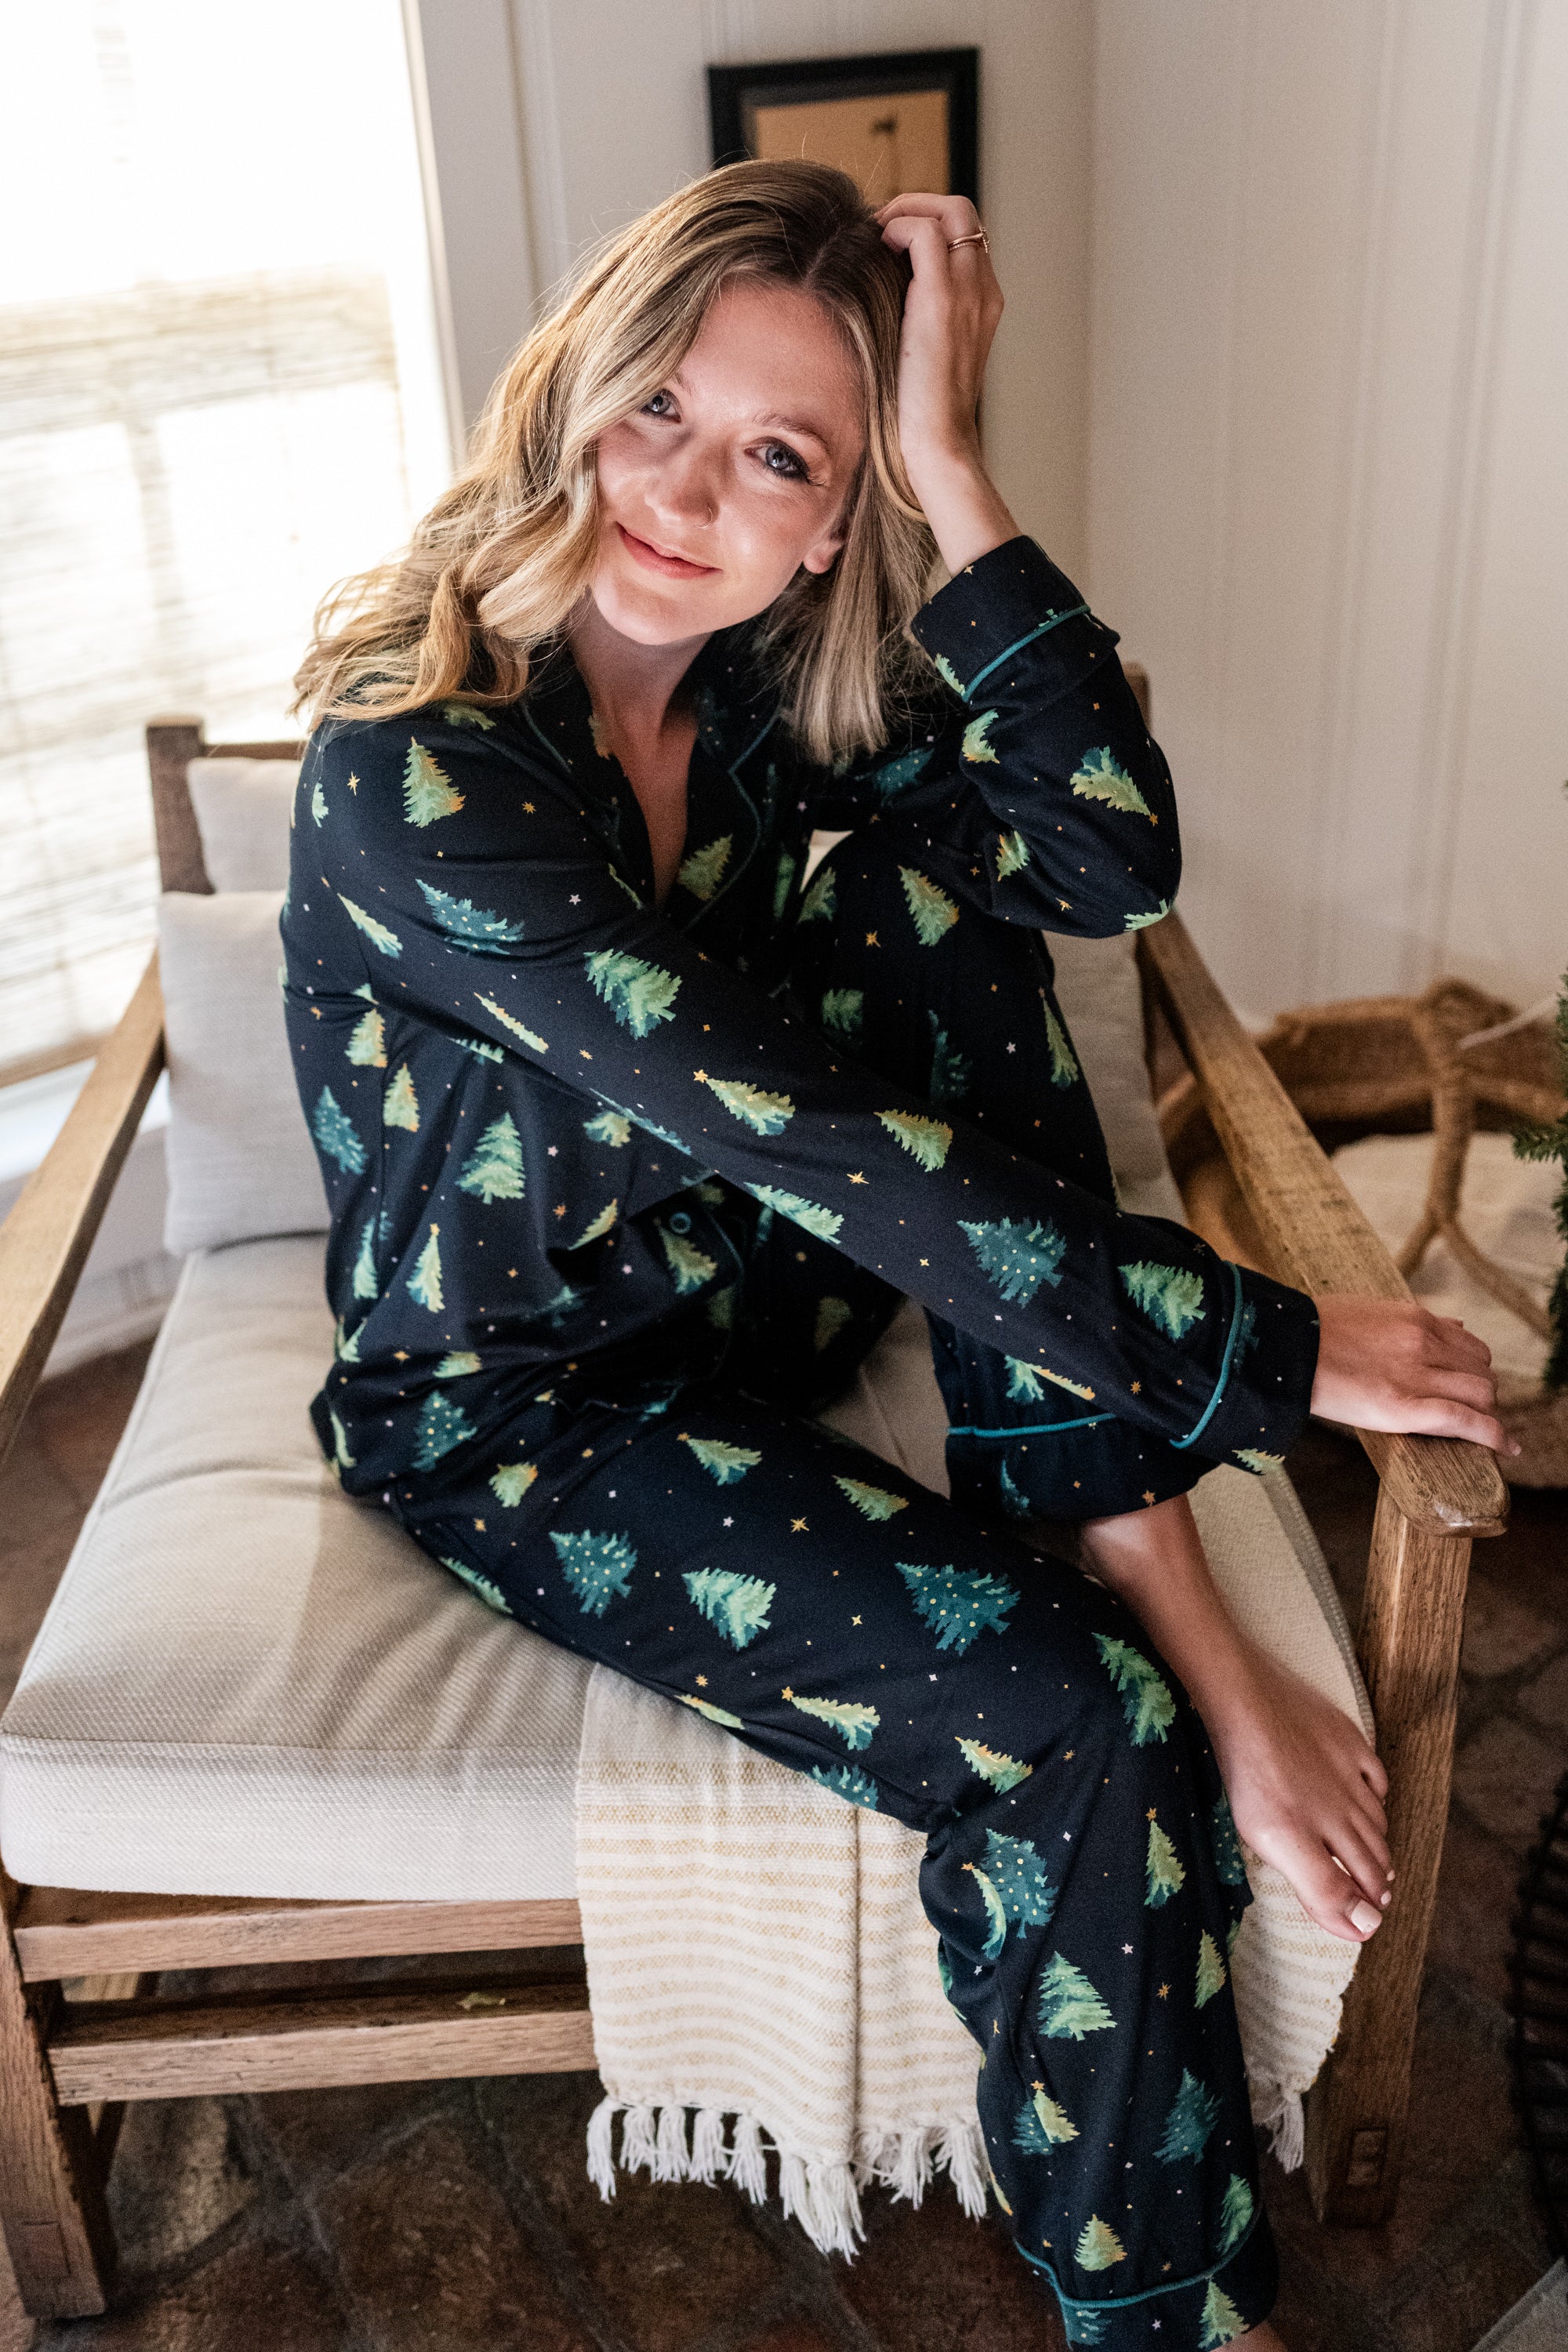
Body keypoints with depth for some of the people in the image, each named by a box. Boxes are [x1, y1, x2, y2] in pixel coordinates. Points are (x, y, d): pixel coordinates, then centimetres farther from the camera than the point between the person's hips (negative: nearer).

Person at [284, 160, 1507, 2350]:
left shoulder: (782, 689, -5)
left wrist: (950, 471, -25)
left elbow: (1114, 859, -18)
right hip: (510, 1413, -6)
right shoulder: (419, 770, -27)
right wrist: (1270, 1348, -29)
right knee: (1074, 1730, -22)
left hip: (751, 1295, 6)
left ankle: (1171, 1608, -16)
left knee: (934, 886, -18)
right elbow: (805, 1132, -33)